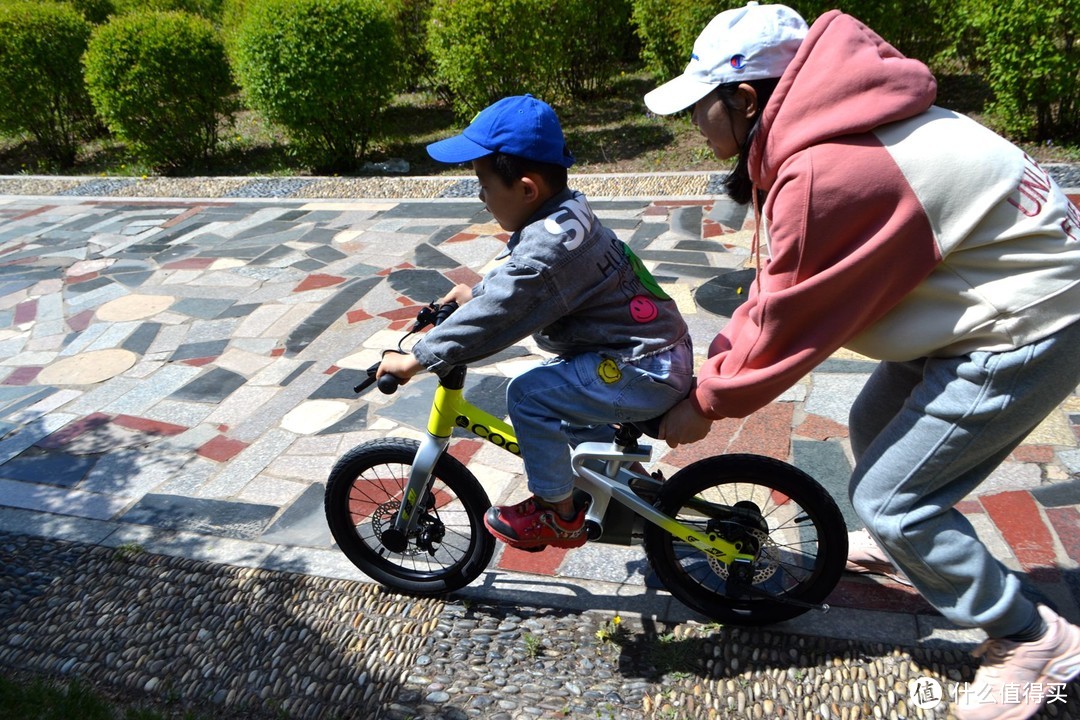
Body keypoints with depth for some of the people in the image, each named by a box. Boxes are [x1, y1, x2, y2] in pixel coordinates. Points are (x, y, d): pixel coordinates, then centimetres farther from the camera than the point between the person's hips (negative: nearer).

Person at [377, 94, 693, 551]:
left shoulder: (549, 246, -24)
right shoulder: (567, 215, 6)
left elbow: (495, 314, -24)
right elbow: (515, 280, 24)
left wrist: (417, 359, -18)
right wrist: (476, 292, 16)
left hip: (647, 372, -10)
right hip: (660, 353, 11)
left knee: (530, 395, -14)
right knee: (555, 385, 24)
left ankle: (559, 515, 5)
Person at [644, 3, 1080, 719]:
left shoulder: (825, 176, -30)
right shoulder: (818, 135, 2)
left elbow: (788, 325, -20)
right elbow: (780, 286, 8)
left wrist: (707, 402, -6)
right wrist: (719, 360, 6)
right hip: (980, 291, 10)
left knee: (887, 496, -6)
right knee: (873, 425, 21)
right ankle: (911, 544, 48)